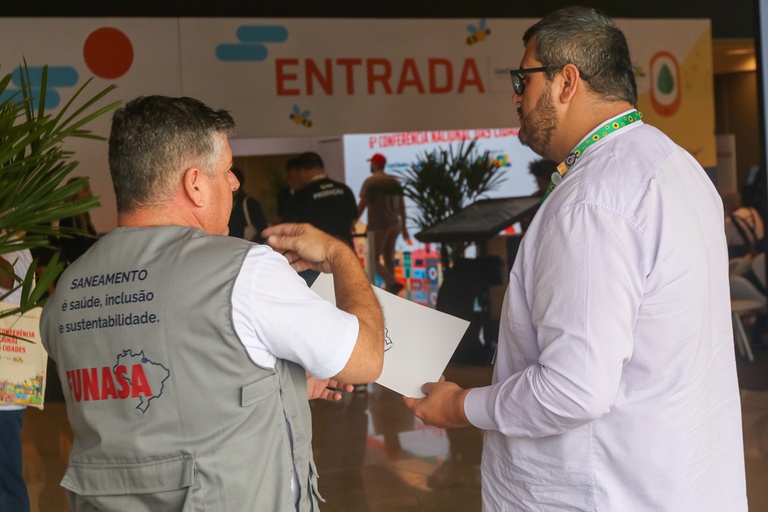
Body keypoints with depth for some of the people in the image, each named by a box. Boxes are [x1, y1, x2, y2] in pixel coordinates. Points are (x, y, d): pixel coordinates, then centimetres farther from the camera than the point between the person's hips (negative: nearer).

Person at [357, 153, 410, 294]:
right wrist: (403, 228, 18)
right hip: (394, 225, 7)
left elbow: (361, 206, -16)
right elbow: (401, 206, 12)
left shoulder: (371, 181, -11)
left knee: (374, 260, -3)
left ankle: (393, 283, -22)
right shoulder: (394, 181, 10)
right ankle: (389, 289, 15)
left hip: (378, 226, -7)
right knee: (388, 257, 14)